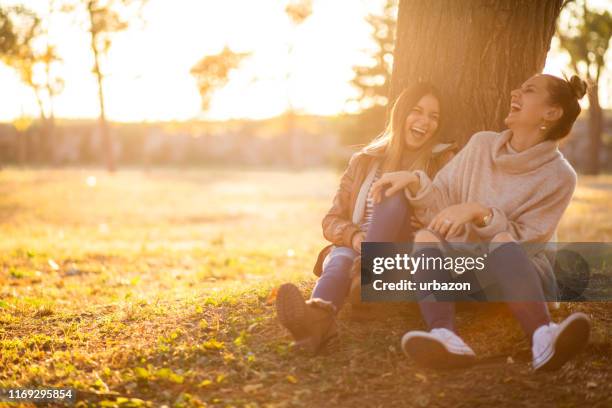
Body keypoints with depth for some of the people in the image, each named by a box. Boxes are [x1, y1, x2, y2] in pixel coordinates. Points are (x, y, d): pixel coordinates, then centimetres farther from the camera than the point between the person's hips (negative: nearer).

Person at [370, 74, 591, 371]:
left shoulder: (559, 176, -7)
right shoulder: (481, 144, 5)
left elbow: (523, 241, -12)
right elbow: (441, 208, 2)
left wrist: (479, 212, -26)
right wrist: (416, 182, -17)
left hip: (520, 272, -3)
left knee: (502, 242, -34)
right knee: (425, 237, -26)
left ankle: (543, 339, -59)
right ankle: (446, 338, -54)